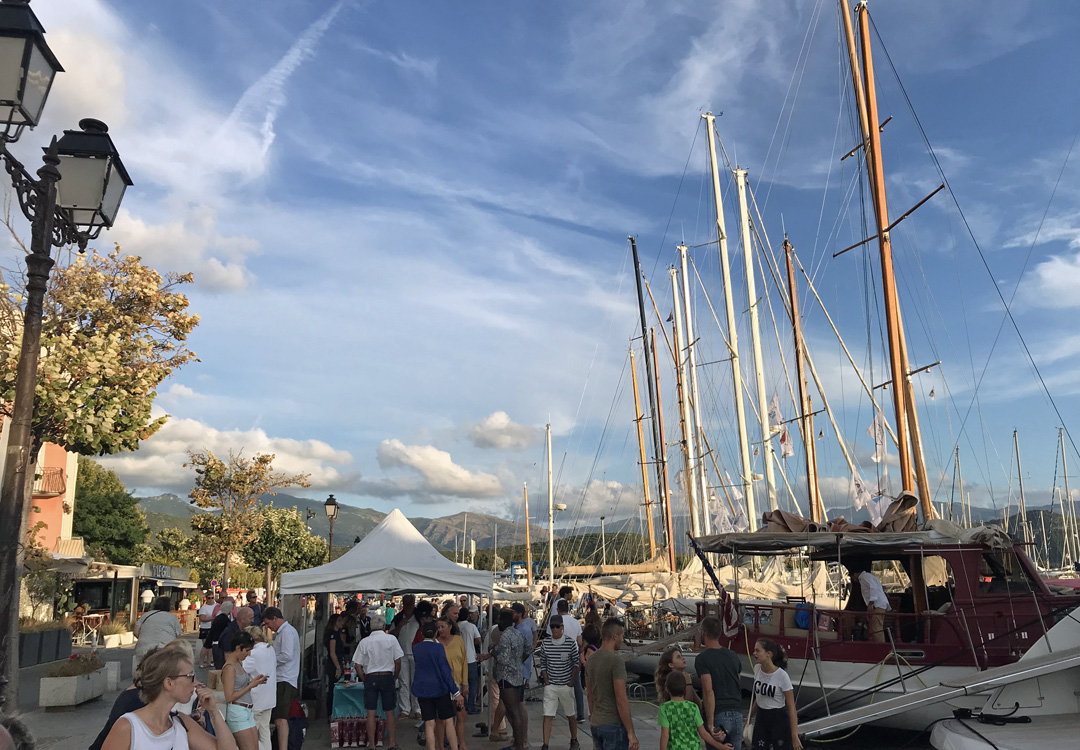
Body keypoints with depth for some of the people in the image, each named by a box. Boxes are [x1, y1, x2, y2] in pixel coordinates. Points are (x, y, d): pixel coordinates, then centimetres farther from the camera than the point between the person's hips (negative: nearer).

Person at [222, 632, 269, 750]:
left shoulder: (239, 663, 12)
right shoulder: (229, 667, -14)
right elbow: (229, 697, -17)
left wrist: (254, 680, 6)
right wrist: (251, 685, -13)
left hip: (247, 711, 9)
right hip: (237, 712, -9)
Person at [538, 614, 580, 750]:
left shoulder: (570, 642, -7)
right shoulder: (545, 643, -2)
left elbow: (576, 663, 0)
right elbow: (543, 664, 7)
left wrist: (572, 681, -3)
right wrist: (546, 681, 1)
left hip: (566, 685, -1)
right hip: (550, 685, 1)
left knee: (571, 715, 11)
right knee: (547, 716, -4)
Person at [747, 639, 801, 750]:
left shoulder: (782, 676, -19)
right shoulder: (757, 669, -2)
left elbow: (791, 707, -16)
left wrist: (794, 736, -18)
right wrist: (750, 717, 17)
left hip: (779, 719, -5)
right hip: (761, 717, 5)